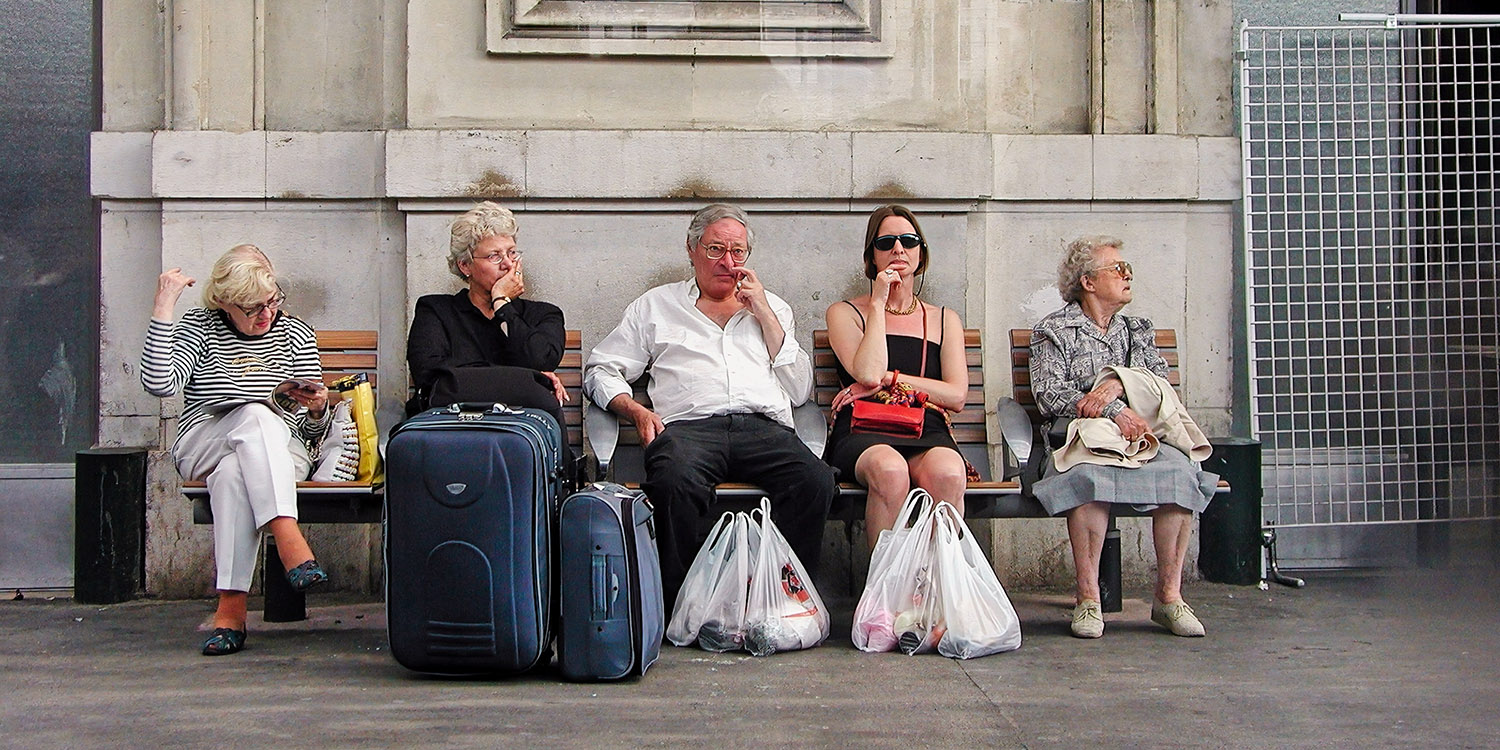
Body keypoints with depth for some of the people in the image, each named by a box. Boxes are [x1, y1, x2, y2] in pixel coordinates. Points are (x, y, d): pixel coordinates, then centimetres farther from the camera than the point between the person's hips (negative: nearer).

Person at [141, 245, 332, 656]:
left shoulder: (296, 334, 8)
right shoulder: (200, 325, 5)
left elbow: (313, 431, 9)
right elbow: (159, 384, -15)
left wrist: (317, 410, -16)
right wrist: (164, 307, -12)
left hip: (280, 452, 1)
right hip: (200, 448, -1)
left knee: (232, 474, -36)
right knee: (257, 416, -35)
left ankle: (231, 609, -40)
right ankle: (288, 538, -47)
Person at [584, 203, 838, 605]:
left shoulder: (772, 307, 30)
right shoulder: (656, 305, 26)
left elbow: (800, 390, 18)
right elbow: (601, 371, 20)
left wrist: (764, 315, 12)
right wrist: (635, 410, -1)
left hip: (764, 427, 2)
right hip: (689, 425, -1)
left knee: (817, 482, -33)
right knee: (676, 481, -39)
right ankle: (678, 603, -25)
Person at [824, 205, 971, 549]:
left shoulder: (944, 320, 23)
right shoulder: (845, 313, 16)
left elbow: (956, 396, 9)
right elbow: (868, 373, -6)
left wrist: (889, 379, 0)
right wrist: (878, 303, 3)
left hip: (927, 432, 2)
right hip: (863, 432, -2)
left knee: (947, 472, -35)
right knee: (889, 471, -38)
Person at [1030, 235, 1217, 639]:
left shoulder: (1138, 330, 26)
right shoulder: (1054, 330, 11)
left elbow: (1160, 377, 10)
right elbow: (1049, 394, -4)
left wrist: (1117, 383, -10)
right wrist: (1113, 410, -15)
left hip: (1139, 438, 4)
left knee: (1179, 469, -29)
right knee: (1090, 475, -38)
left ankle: (1169, 594, -22)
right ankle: (1088, 598, -32)